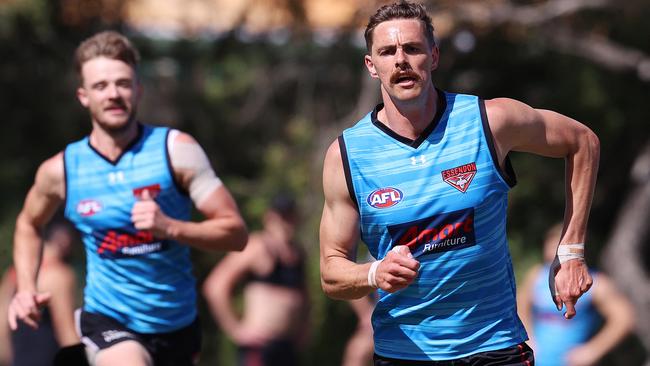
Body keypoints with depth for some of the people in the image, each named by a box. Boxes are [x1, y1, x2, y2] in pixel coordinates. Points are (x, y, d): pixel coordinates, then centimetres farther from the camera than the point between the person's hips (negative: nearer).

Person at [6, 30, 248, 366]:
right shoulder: (60, 170, -5)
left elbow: (235, 232, -12)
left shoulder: (176, 150, -10)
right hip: (108, 320, -2)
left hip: (179, 325, 2)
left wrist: (170, 227, -26)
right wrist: (25, 289, 3)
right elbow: (28, 224, 18)